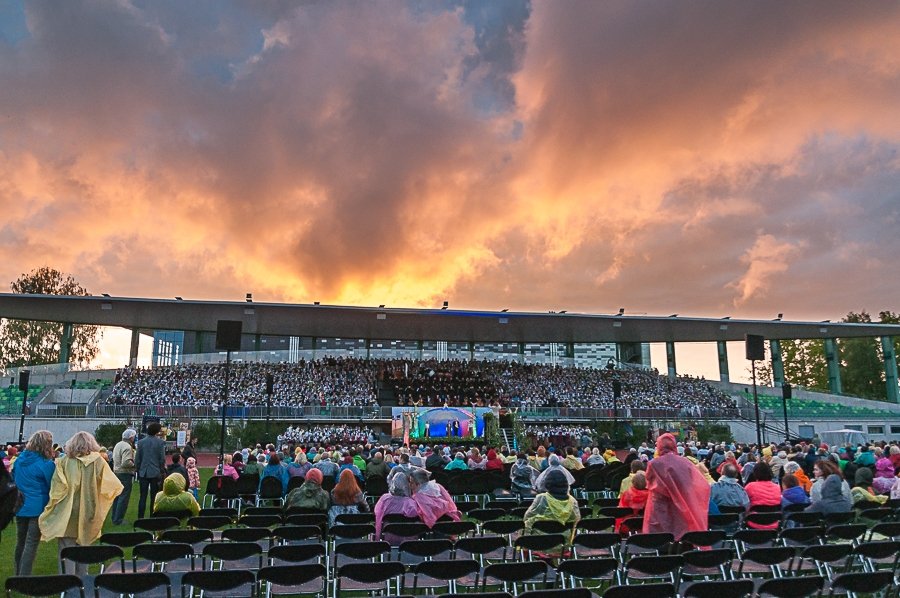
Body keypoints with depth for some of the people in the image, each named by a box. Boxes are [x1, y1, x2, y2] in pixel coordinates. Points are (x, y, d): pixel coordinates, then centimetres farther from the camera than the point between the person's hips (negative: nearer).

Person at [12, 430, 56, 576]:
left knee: (20, 543, 19)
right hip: (37, 508, -6)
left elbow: (13, 479, 17)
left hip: (20, 507, 6)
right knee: (31, 545, -1)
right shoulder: (47, 464, -17)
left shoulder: (20, 459, 2)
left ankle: (18, 575, 31)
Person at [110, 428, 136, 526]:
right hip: (125, 474, -10)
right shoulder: (127, 447, -19)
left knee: (117, 496, 17)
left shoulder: (118, 445, 12)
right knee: (124, 498, -4)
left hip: (117, 473, 10)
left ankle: (115, 518, 26)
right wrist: (134, 464, -12)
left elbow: (114, 459, 19)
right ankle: (118, 520, -1)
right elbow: (126, 463, -27)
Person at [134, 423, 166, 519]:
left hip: (143, 472, 2)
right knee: (154, 497, 5)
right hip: (155, 473, -2)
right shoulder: (160, 442, -7)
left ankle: (140, 518, 8)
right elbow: (162, 459, -6)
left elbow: (137, 459, 4)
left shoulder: (141, 442, 2)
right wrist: (162, 470, 7)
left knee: (143, 497, 8)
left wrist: (138, 470, 14)